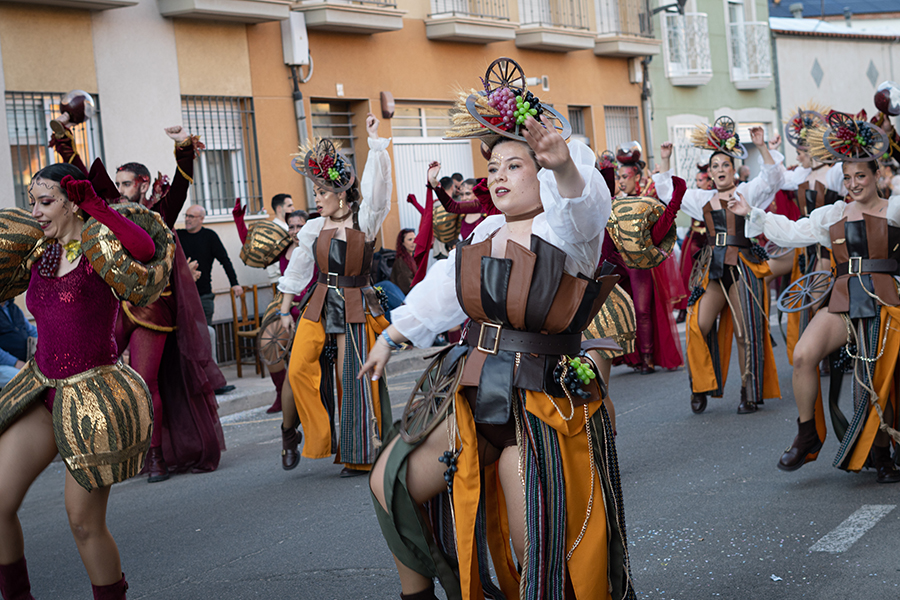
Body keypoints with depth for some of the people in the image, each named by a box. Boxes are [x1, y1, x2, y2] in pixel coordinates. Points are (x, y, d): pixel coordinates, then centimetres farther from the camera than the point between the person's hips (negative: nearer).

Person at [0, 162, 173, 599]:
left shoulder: (103, 245, -9)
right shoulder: (39, 252, 9)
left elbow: (144, 247, -31)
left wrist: (93, 203, -23)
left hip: (94, 396, -7)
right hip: (44, 391, 7)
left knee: (84, 521, -1)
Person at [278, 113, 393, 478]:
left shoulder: (365, 221, -3)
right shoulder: (314, 229, 8)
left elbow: (376, 185, -16)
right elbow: (296, 270, 14)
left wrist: (374, 142, -20)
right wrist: (285, 310, 13)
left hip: (356, 307, -4)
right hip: (319, 304, 4)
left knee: (354, 379, -1)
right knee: (298, 369, -12)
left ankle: (359, 454, 10)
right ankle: (319, 437, 0)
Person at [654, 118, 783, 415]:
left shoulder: (747, 192, 5)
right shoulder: (702, 198, 16)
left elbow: (772, 177, -11)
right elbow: (667, 190, 23)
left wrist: (761, 147, -21)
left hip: (742, 266, -3)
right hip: (713, 267, 4)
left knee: (746, 331, -3)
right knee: (699, 326, -8)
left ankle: (750, 393, 6)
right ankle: (700, 387, 7)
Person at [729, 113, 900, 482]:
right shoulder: (833, 215, 17)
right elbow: (792, 232, 19)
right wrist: (752, 214, 16)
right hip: (841, 301, 3)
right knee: (803, 355, -19)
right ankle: (808, 435, -3)